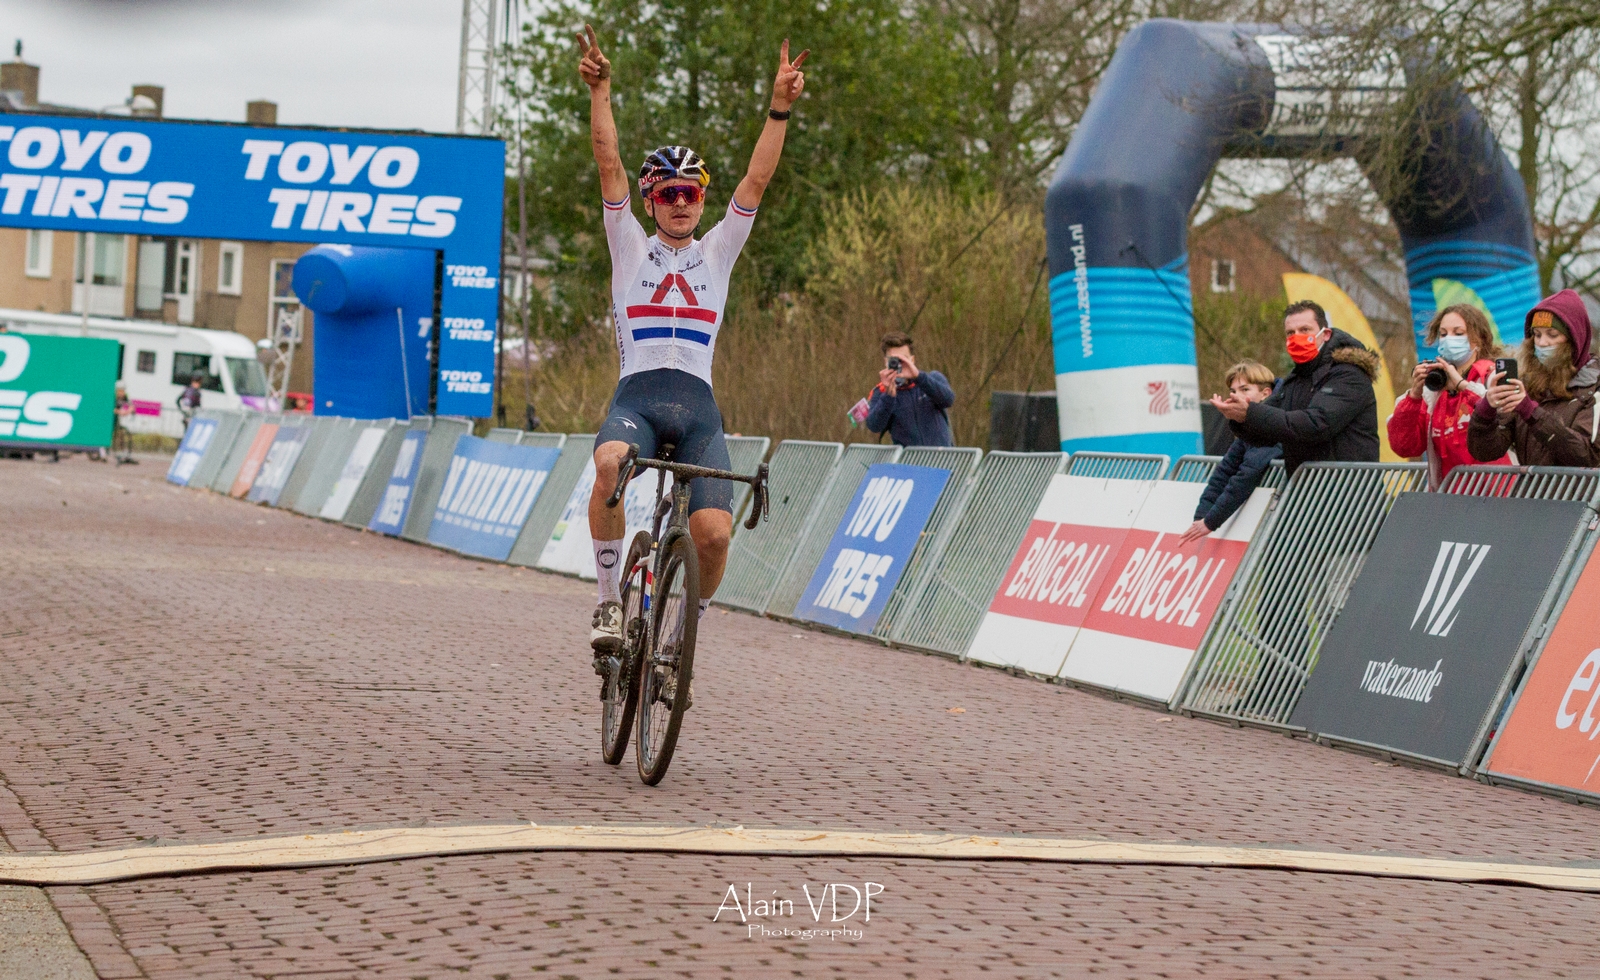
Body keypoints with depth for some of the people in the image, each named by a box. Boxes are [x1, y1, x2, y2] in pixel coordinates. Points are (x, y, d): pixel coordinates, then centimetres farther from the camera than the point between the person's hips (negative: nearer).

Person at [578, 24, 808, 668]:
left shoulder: (717, 253, 19)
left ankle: (686, 628, 9)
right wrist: (600, 91, -6)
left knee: (713, 534, -19)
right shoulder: (631, 248, 16)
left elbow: (756, 180, 9)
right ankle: (610, 602, -22)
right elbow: (609, 166, 5)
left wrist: (780, 107, 0)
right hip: (637, 395, -1)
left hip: (698, 403, 1)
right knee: (610, 463, -37)